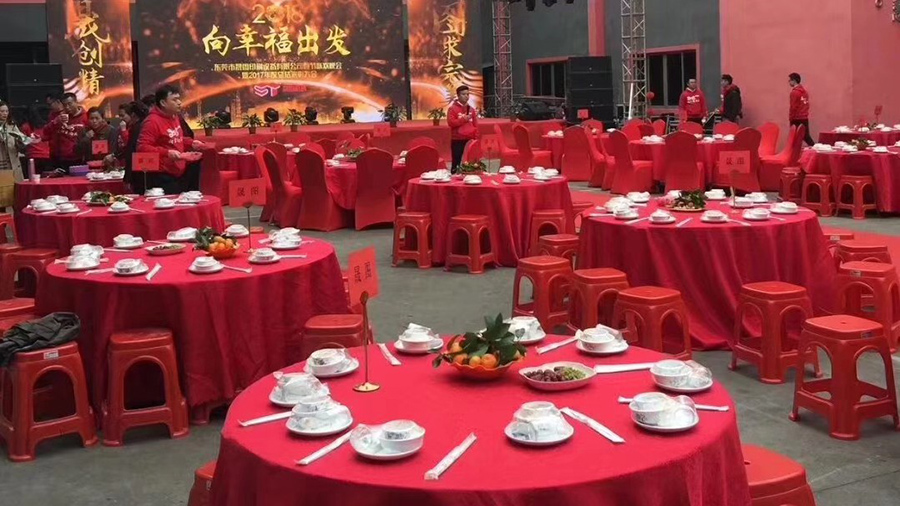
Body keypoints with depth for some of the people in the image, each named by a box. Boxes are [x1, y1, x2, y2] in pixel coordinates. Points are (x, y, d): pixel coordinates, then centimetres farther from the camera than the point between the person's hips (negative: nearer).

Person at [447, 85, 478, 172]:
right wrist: (463, 119, -17)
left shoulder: (471, 109, 12)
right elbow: (450, 122, -12)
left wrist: (476, 137, 7)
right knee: (457, 162, -4)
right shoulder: (452, 108, -2)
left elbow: (475, 125, 14)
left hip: (470, 140, 4)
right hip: (457, 140, -4)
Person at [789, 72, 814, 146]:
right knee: (806, 136, 12)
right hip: (805, 118, 8)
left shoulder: (794, 92, -13)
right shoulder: (804, 91, 12)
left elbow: (793, 107, -16)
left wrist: (791, 118, -9)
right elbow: (807, 105, 16)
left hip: (796, 119, -8)